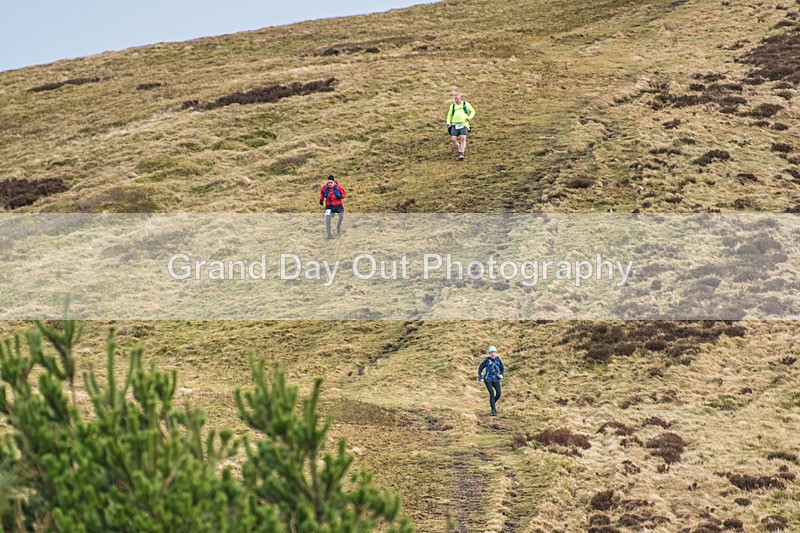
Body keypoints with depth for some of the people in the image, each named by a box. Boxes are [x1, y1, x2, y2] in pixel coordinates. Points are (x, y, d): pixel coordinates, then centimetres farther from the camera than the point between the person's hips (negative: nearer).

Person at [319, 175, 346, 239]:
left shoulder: (338, 187, -10)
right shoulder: (325, 187, -4)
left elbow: (344, 194, -1)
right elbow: (322, 193, 19)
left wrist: (341, 196, -22)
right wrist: (321, 199, 6)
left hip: (338, 204, -1)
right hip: (329, 205, 1)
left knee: (341, 216, -18)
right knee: (327, 218, -9)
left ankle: (338, 226, 15)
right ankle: (329, 234, 0)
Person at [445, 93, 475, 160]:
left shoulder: (466, 104, 14)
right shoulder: (452, 106, 20)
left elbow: (473, 111, 19)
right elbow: (449, 116, 24)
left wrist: (469, 117, -2)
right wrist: (448, 123, 6)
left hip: (463, 124, -3)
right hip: (455, 125, 3)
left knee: (463, 138, -22)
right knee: (453, 139, -15)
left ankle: (462, 154, -25)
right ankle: (459, 152, 3)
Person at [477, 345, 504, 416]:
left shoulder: (498, 360, 6)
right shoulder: (487, 360, -2)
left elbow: (502, 368, 20)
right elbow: (480, 368, 7)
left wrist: (501, 374, 3)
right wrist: (480, 378, 1)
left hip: (496, 379, 3)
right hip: (488, 379, -3)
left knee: (498, 393, -11)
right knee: (492, 393, -17)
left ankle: (493, 404, 19)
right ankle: (493, 410, -10)